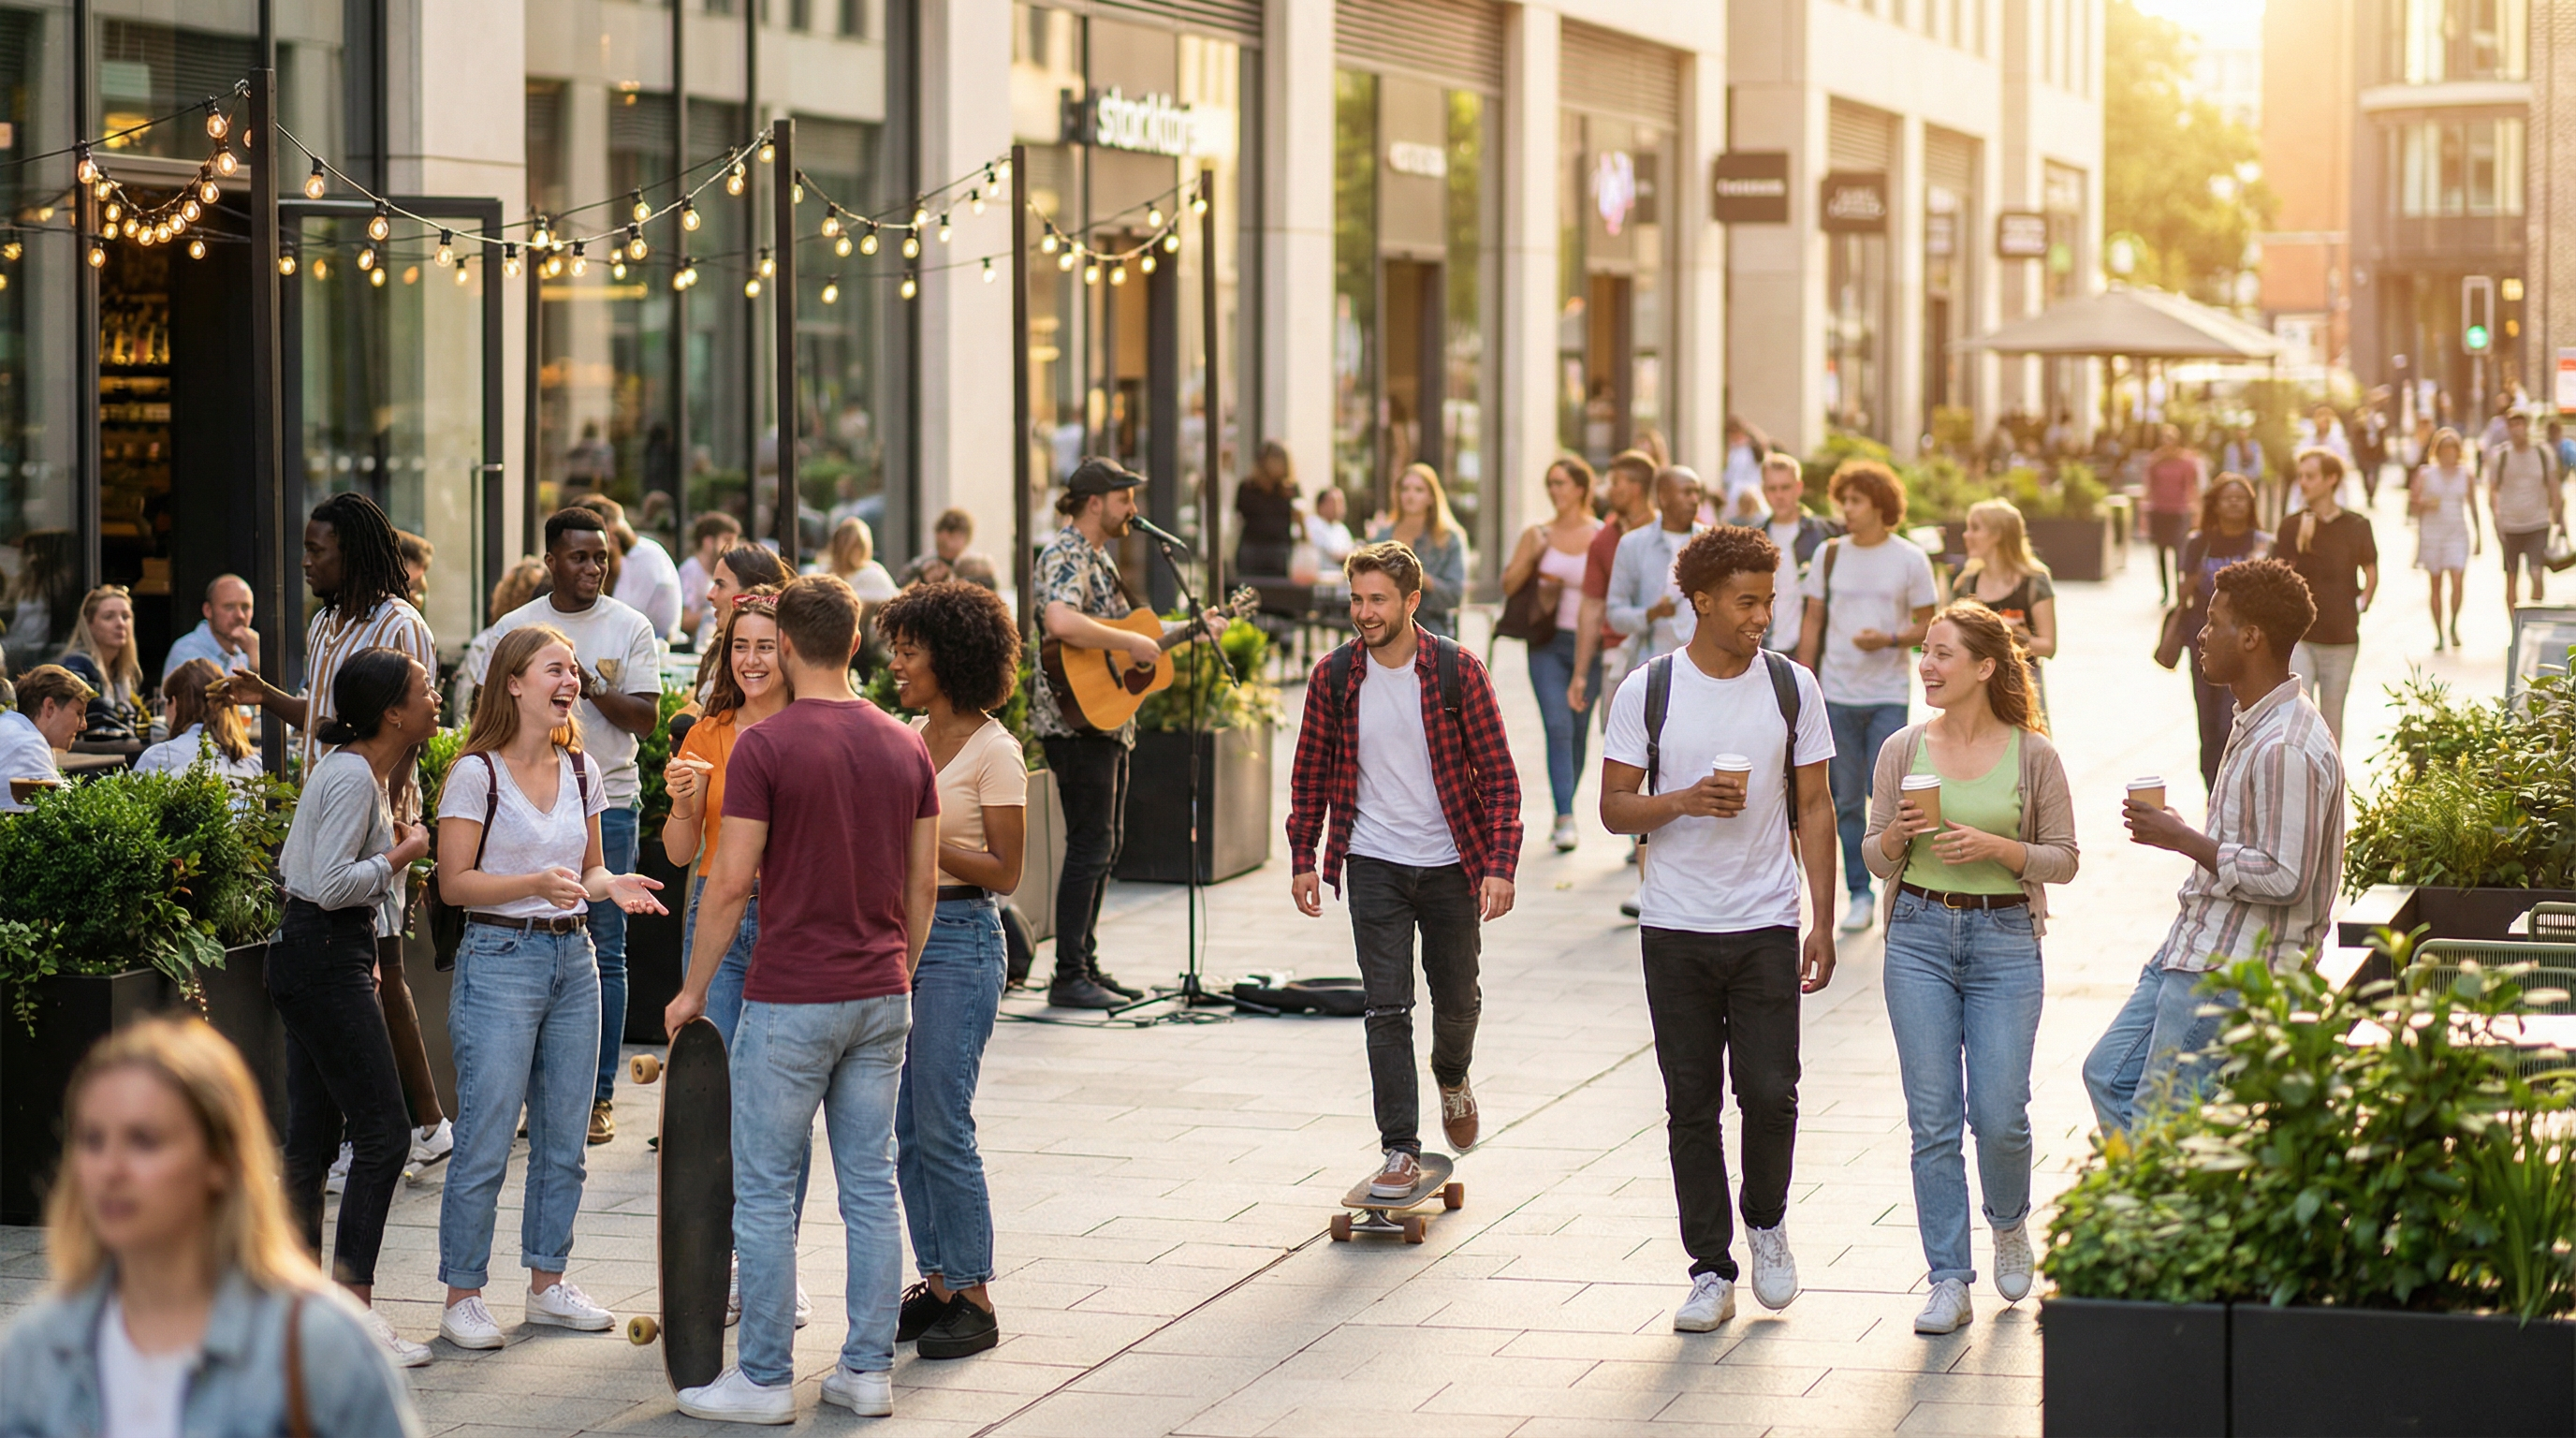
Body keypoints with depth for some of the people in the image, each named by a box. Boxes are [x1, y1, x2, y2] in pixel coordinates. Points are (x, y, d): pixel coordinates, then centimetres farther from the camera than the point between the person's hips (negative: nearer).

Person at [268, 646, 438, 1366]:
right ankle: (354, 1307, -11)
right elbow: (332, 884, -24)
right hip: (327, 960, -11)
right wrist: (400, 854, -12)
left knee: (311, 1136, 12)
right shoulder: (352, 777, -17)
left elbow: (292, 866, 20)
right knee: (383, 1131, -10)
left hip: (314, 956, 11)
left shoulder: (361, 770, 14)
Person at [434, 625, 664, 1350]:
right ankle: (462, 1295, 4)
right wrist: (535, 883, -23)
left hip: (572, 958, 6)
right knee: (486, 1141, -5)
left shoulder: (580, 770, 10)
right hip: (499, 958, -6)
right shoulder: (477, 772, -8)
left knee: (564, 1137, 10)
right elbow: (454, 881, -10)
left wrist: (613, 884, -4)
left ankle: (547, 1282, 21)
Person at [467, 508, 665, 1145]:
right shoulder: (515, 627, 8)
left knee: (604, 952, 0)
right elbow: (483, 708, 12)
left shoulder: (629, 628, 3)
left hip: (608, 800, -2)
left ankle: (598, 1096, 6)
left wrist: (593, 688, -17)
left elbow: (647, 718, -3)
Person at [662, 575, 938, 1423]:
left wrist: (694, 989, -2)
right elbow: (923, 883, 9)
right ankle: (868, 1370, 13)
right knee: (870, 1186, 10)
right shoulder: (905, 747, 5)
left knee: (765, 1192, 2)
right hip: (880, 1000, 5)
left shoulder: (765, 748, -12)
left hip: (790, 998, -5)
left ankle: (765, 1379, 5)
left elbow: (732, 882, -12)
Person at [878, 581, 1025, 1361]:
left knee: (941, 1126, -7)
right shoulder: (910, 739, 12)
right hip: (900, 930, 8)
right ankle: (936, 1284, 17)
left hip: (960, 940, -8)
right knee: (906, 1127, 8)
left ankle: (973, 1298, 1)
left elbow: (1004, 870, -12)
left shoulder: (993, 750, -10)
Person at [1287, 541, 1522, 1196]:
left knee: (1458, 1001, 11)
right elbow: (1311, 774, 9)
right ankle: (1400, 1150, -2)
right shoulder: (1335, 676, -3)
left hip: (1450, 864, 0)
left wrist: (1500, 865, -13)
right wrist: (1303, 858, 4)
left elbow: (1498, 774, -6)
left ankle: (1452, 1080, 44)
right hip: (1374, 865, 1)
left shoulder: (1457, 670, -9)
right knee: (1387, 1008, -5)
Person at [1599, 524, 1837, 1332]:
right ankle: (1711, 1271, 11)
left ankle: (1767, 1222, 21)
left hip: (1767, 928, 0)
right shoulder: (1647, 691, -1)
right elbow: (1614, 808, 2)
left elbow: (1814, 809, 6)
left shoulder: (1792, 686, 3)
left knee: (1770, 1092, -6)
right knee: (1691, 1105, 3)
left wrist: (1823, 924, 1)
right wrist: (1685, 801, -17)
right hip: (1675, 929, 0)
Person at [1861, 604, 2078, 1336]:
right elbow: (1876, 858, 10)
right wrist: (1897, 836, -12)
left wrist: (1994, 846, -14)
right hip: (1920, 936, 2)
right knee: (1932, 1118, -1)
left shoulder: (2033, 755, -2)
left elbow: (2063, 858, 2)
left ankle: (2009, 1223, 28)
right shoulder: (1903, 750, 4)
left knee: (1999, 1114, -4)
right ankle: (1949, 1282, 5)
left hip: (2005, 939, -2)